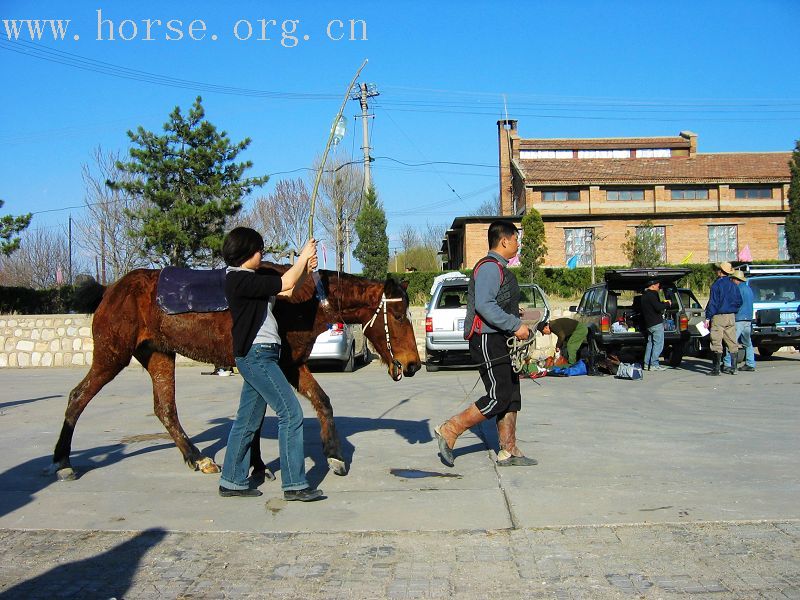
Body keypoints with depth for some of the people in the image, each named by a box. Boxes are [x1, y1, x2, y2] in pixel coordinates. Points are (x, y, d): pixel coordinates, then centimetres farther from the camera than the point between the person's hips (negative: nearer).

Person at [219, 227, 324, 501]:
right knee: (291, 413, -8)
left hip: (256, 357, 11)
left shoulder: (247, 278, 16)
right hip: (257, 355, -11)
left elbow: (286, 292, 16)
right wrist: (303, 256, -5)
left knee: (248, 421, 14)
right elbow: (285, 284, -18)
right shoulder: (239, 279, -15)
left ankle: (232, 481, 22)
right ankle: (294, 484, -3)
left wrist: (305, 269, 5)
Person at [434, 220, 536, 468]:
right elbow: (484, 305, -25)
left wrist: (517, 321, 14)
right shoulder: (489, 267, -13)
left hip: (500, 341, 11)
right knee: (498, 398, -12)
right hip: (488, 340, -11)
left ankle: (508, 452, 14)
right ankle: (449, 432, -3)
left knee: (512, 396, 9)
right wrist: (515, 326, -22)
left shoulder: (499, 269, 21)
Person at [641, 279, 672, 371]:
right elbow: (658, 307, -23)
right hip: (656, 323, -10)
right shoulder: (651, 295, -15)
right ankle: (654, 365, -8)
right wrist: (667, 304, -7)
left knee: (650, 343, 15)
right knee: (658, 344, -6)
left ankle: (647, 363, 17)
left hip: (648, 324, 10)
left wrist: (663, 303, 14)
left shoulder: (644, 295, 16)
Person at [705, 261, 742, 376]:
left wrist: (708, 317, -12)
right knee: (732, 342, 9)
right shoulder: (733, 285, 10)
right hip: (731, 317, 6)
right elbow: (739, 301, 13)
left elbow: (713, 302, -14)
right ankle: (733, 368, 10)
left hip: (718, 317, -6)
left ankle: (716, 369, -6)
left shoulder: (716, 285, -10)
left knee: (717, 343, -4)